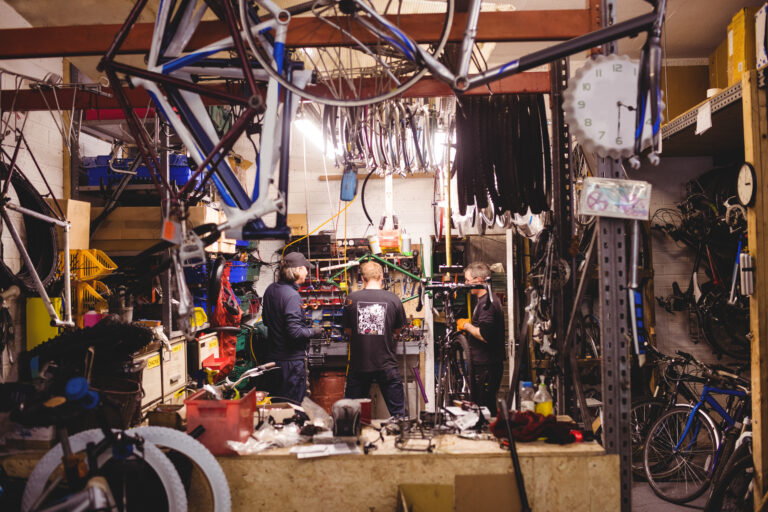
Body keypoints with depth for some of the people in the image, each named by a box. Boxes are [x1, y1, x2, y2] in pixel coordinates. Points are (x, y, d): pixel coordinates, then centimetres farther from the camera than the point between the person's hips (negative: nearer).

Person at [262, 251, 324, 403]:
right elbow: (295, 331, -26)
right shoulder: (292, 295, -22)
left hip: (273, 356, 9)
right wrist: (314, 331, -10)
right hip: (291, 359, -9)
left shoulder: (270, 290, 5)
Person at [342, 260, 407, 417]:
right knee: (398, 414, 10)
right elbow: (398, 330, 8)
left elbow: (347, 331, 5)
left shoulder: (351, 299, -5)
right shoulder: (393, 299, -5)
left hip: (358, 365, 1)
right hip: (387, 366, -1)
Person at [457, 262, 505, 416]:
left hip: (487, 367, -11)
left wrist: (466, 325, -14)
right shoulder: (487, 299, 16)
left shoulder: (487, 302, -19)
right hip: (484, 364, 11)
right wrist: (470, 323, 15)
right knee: (479, 405, 18)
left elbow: (484, 335, -27)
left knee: (485, 408, -5)